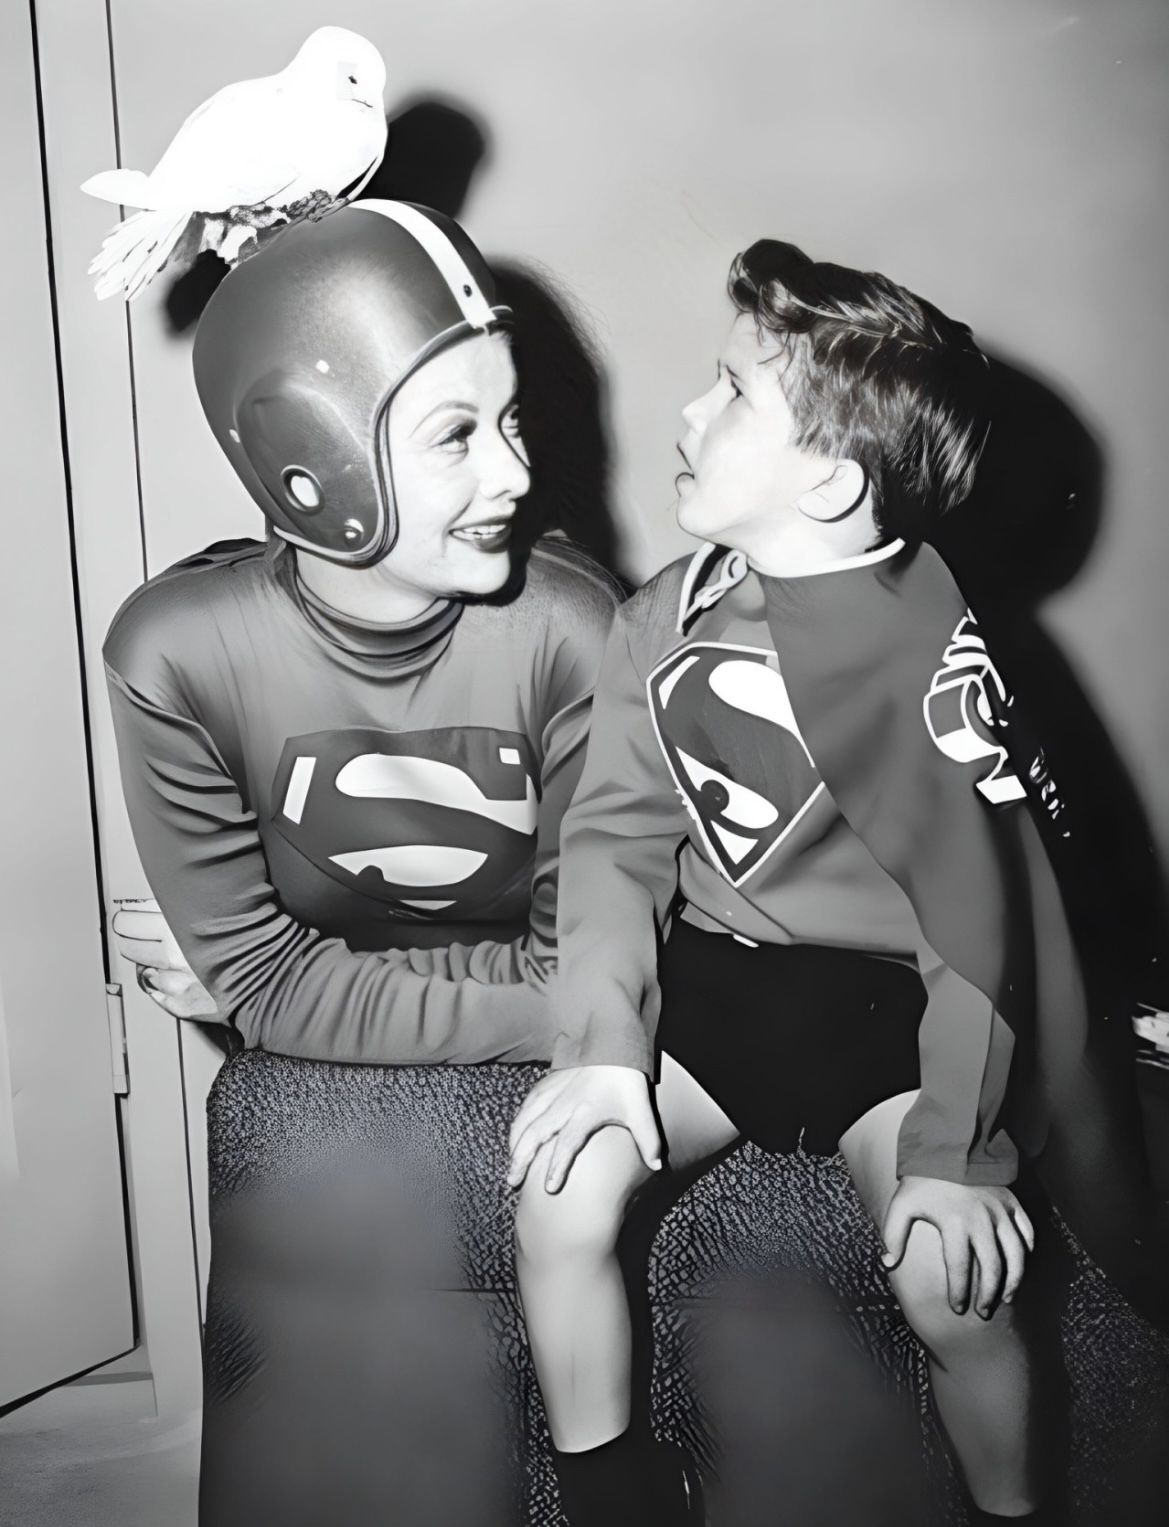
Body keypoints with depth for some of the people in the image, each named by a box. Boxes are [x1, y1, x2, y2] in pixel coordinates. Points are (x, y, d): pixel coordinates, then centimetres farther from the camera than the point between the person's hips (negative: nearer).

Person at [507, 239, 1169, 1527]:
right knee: (559, 1182, -17)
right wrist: (601, 1043, -16)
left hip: (883, 996, -3)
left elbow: (988, 915, -17)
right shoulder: (671, 614, -1)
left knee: (949, 1269, -22)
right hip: (707, 972, 4)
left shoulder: (929, 659, -15)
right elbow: (616, 840, -4)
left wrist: (956, 1154, -21)